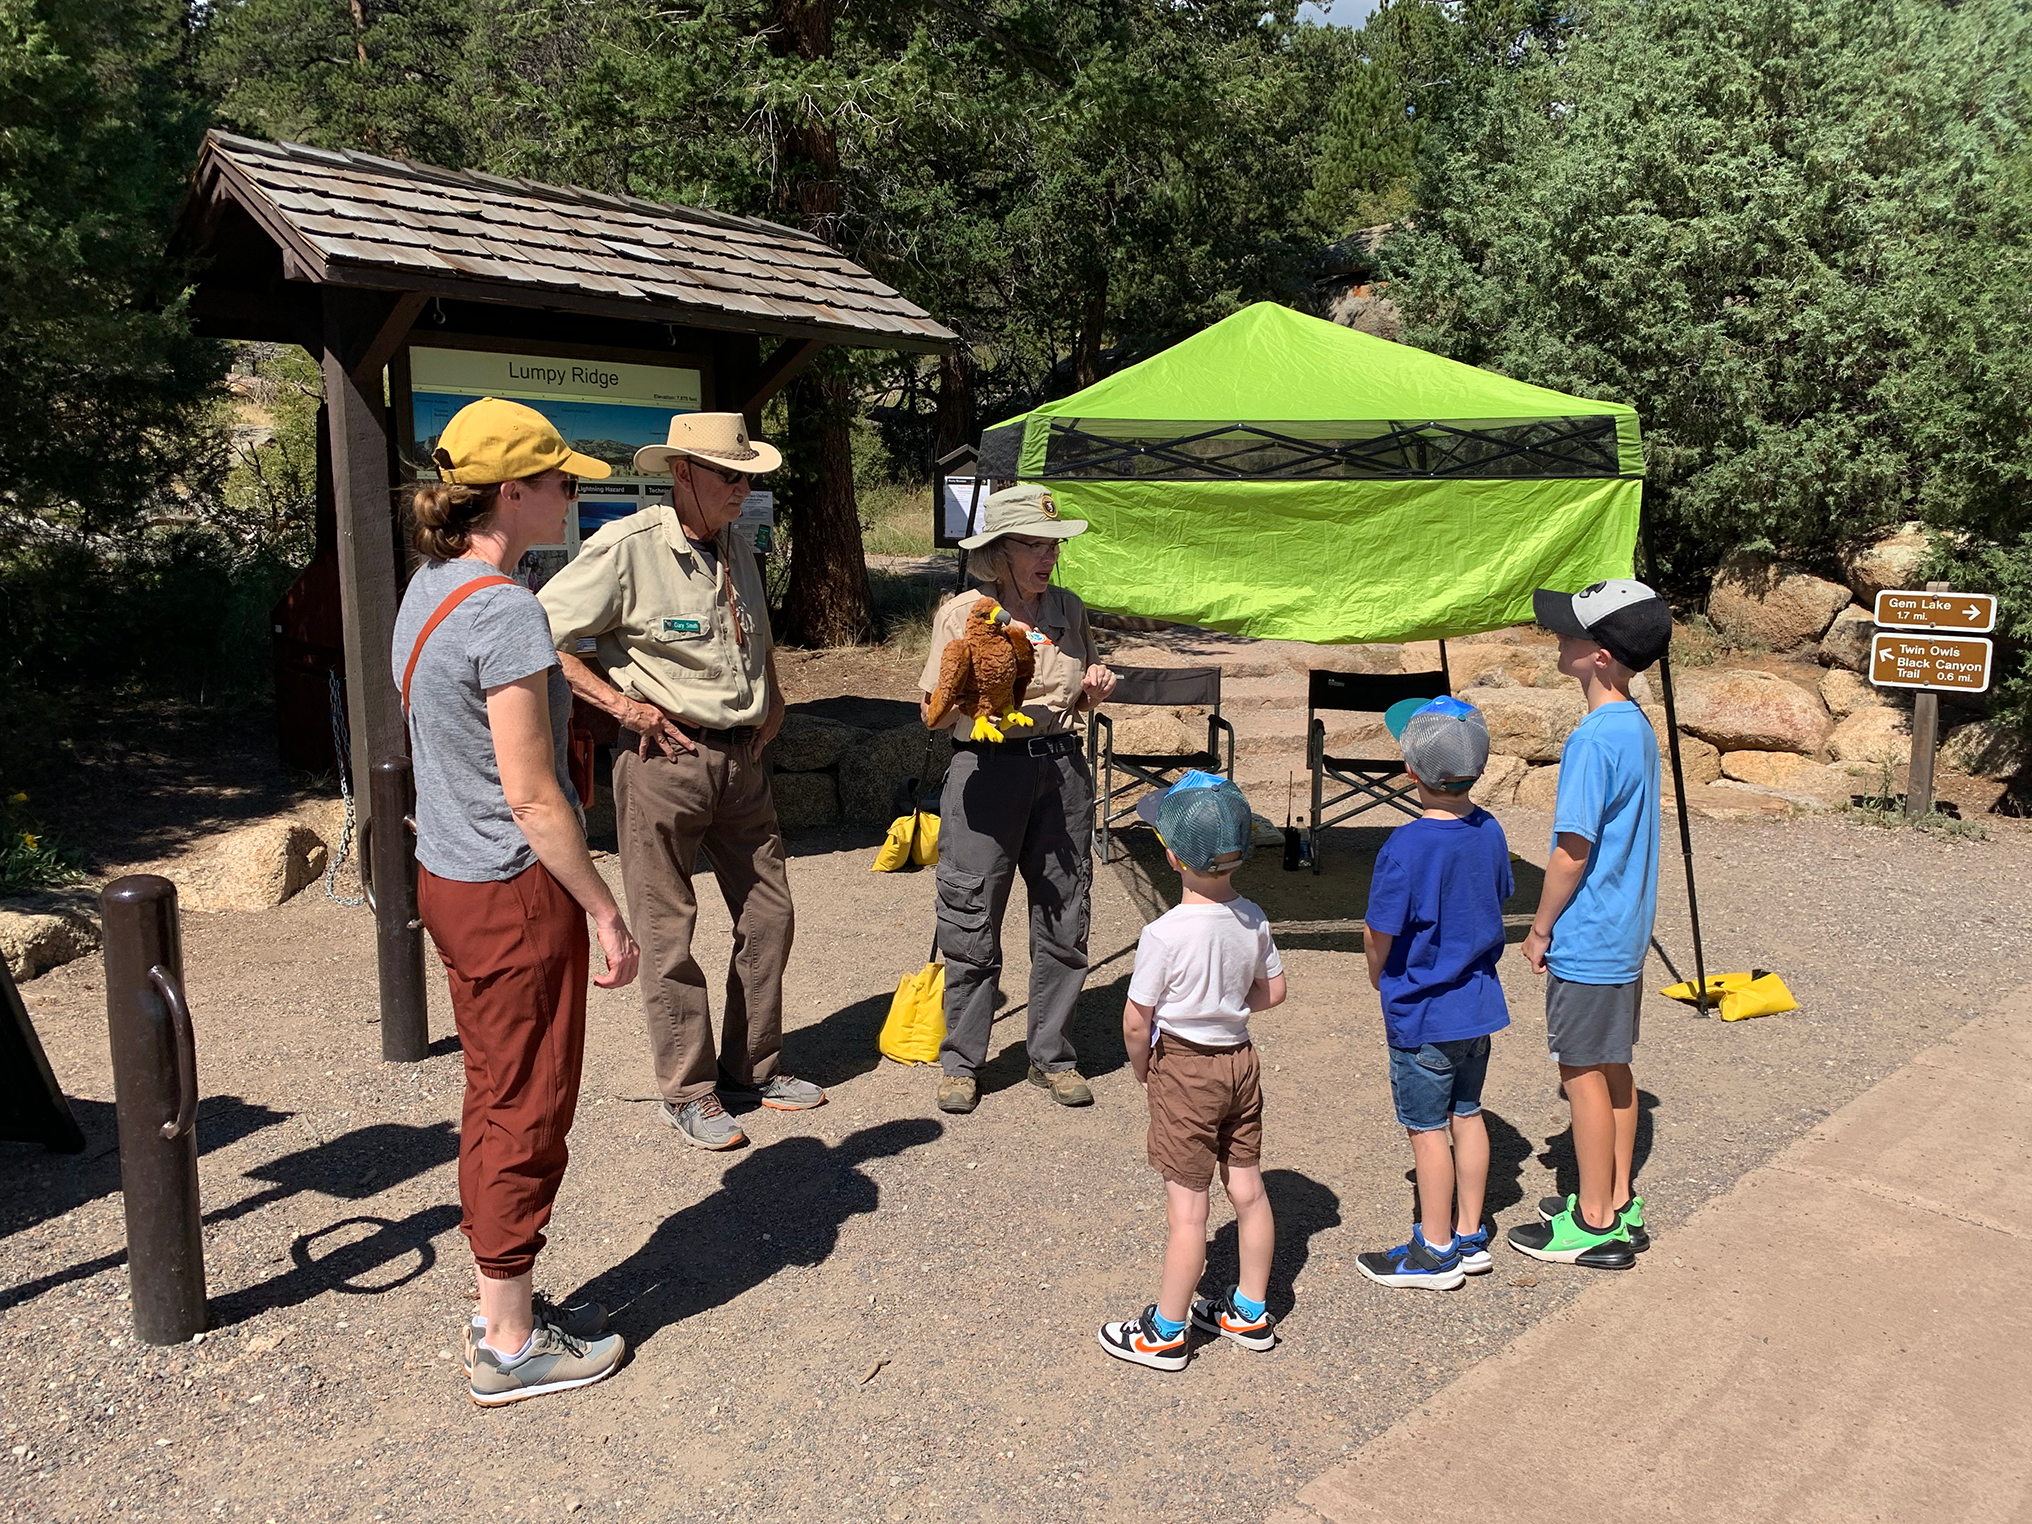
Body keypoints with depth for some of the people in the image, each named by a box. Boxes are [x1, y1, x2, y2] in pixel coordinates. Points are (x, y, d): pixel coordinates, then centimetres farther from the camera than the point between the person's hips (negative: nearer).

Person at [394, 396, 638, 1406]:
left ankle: (503, 1301, 34)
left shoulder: (427, 589, 8)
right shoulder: (502, 611, -22)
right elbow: (532, 797, -21)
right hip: (515, 889, -9)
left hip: (448, 876, 10)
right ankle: (511, 1346, 19)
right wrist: (606, 910, -14)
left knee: (494, 1100, 20)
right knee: (527, 1114, 4)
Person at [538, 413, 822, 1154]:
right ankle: (688, 1093, 15)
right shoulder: (625, 547, -12)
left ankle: (753, 1067, 27)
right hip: (665, 759, -7)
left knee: (768, 914, 11)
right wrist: (619, 703, -16)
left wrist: (773, 700, 15)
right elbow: (542, 637, -14)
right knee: (669, 931, 2)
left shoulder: (736, 552, 11)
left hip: (740, 759, 7)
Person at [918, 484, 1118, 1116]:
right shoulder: (961, 614, -2)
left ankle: (1052, 1055, 23)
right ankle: (960, 1062, 16)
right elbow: (933, 714, -2)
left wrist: (1094, 690, -1)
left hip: (1062, 767, 4)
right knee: (971, 925, 0)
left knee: (1063, 920, 7)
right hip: (987, 771, -4)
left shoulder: (1069, 609, 10)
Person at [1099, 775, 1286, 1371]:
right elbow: (1273, 991, 7)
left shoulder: (1164, 934, -23)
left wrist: (1141, 1069, 2)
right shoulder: (1253, 919, -6)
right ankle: (1249, 1312, 31)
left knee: (1186, 1207, 3)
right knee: (1248, 1191, 16)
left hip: (1183, 1071, -6)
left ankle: (1164, 1332, 17)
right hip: (1240, 1059, 6)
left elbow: (1136, 1022, -16)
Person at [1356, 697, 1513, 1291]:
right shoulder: (1489, 831, -4)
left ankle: (1435, 1252, 19)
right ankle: (1470, 1235, 30)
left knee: (1427, 1129, 6)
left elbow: (1379, 931, -18)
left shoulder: (1406, 847, -25)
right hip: (1478, 1001, 7)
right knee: (1467, 1114, 18)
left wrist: (1382, 980, 2)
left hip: (1423, 1014, -7)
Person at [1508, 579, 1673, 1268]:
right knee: (1613, 1069, 18)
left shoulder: (1594, 739, -23)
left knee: (1583, 1075, 3)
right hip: (1625, 934, 9)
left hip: (1585, 942, -9)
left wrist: (1540, 929, -9)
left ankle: (1594, 1224, 15)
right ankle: (1618, 1203, 30)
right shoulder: (1638, 727, 6)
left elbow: (1573, 850, -21)